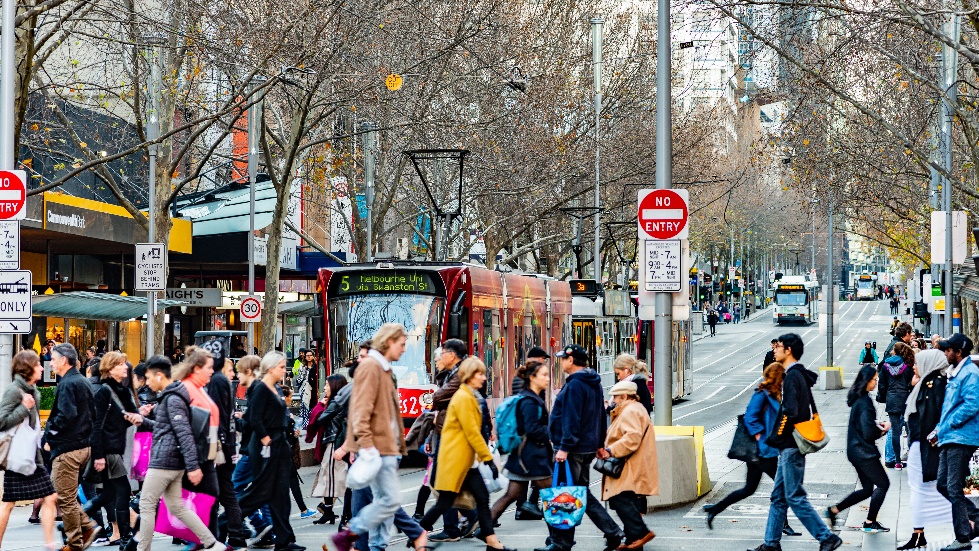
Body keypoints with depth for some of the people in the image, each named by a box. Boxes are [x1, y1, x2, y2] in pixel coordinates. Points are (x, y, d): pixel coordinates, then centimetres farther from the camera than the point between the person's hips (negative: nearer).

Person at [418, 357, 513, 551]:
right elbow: (472, 432, -19)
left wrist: (484, 457, 15)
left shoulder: (470, 397, 15)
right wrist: (488, 459, -17)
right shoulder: (463, 398, -16)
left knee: (482, 497, 4)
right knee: (445, 502, -4)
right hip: (454, 459, -10)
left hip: (465, 460, 10)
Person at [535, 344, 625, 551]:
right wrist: (600, 444, 23)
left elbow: (571, 419, -22)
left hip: (573, 449, -10)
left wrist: (564, 447, -23)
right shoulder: (594, 383, 15)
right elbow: (600, 417, 20)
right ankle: (612, 532, 11)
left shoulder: (575, 385, -16)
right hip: (588, 447, 10)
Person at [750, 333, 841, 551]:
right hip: (790, 445, 10)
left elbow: (790, 412, -23)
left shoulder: (792, 377, -15)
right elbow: (809, 410, 19)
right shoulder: (801, 376, 16)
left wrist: (772, 439, -12)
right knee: (778, 496, 11)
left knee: (795, 497, -7)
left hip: (791, 446, -10)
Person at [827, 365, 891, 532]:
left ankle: (834, 510, 14)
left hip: (855, 450, 10)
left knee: (867, 489, 16)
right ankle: (870, 522, 5)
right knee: (883, 484, 1)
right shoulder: (864, 402, -20)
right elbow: (869, 434, -22)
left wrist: (877, 425, 5)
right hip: (864, 452, -10)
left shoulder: (858, 399, 10)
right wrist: (884, 429, -5)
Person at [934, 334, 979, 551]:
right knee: (943, 485, 11)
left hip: (961, 437, -10)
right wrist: (940, 429, 11)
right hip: (949, 438, 10)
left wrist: (944, 428, -17)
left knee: (954, 489, -7)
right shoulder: (954, 373, 18)